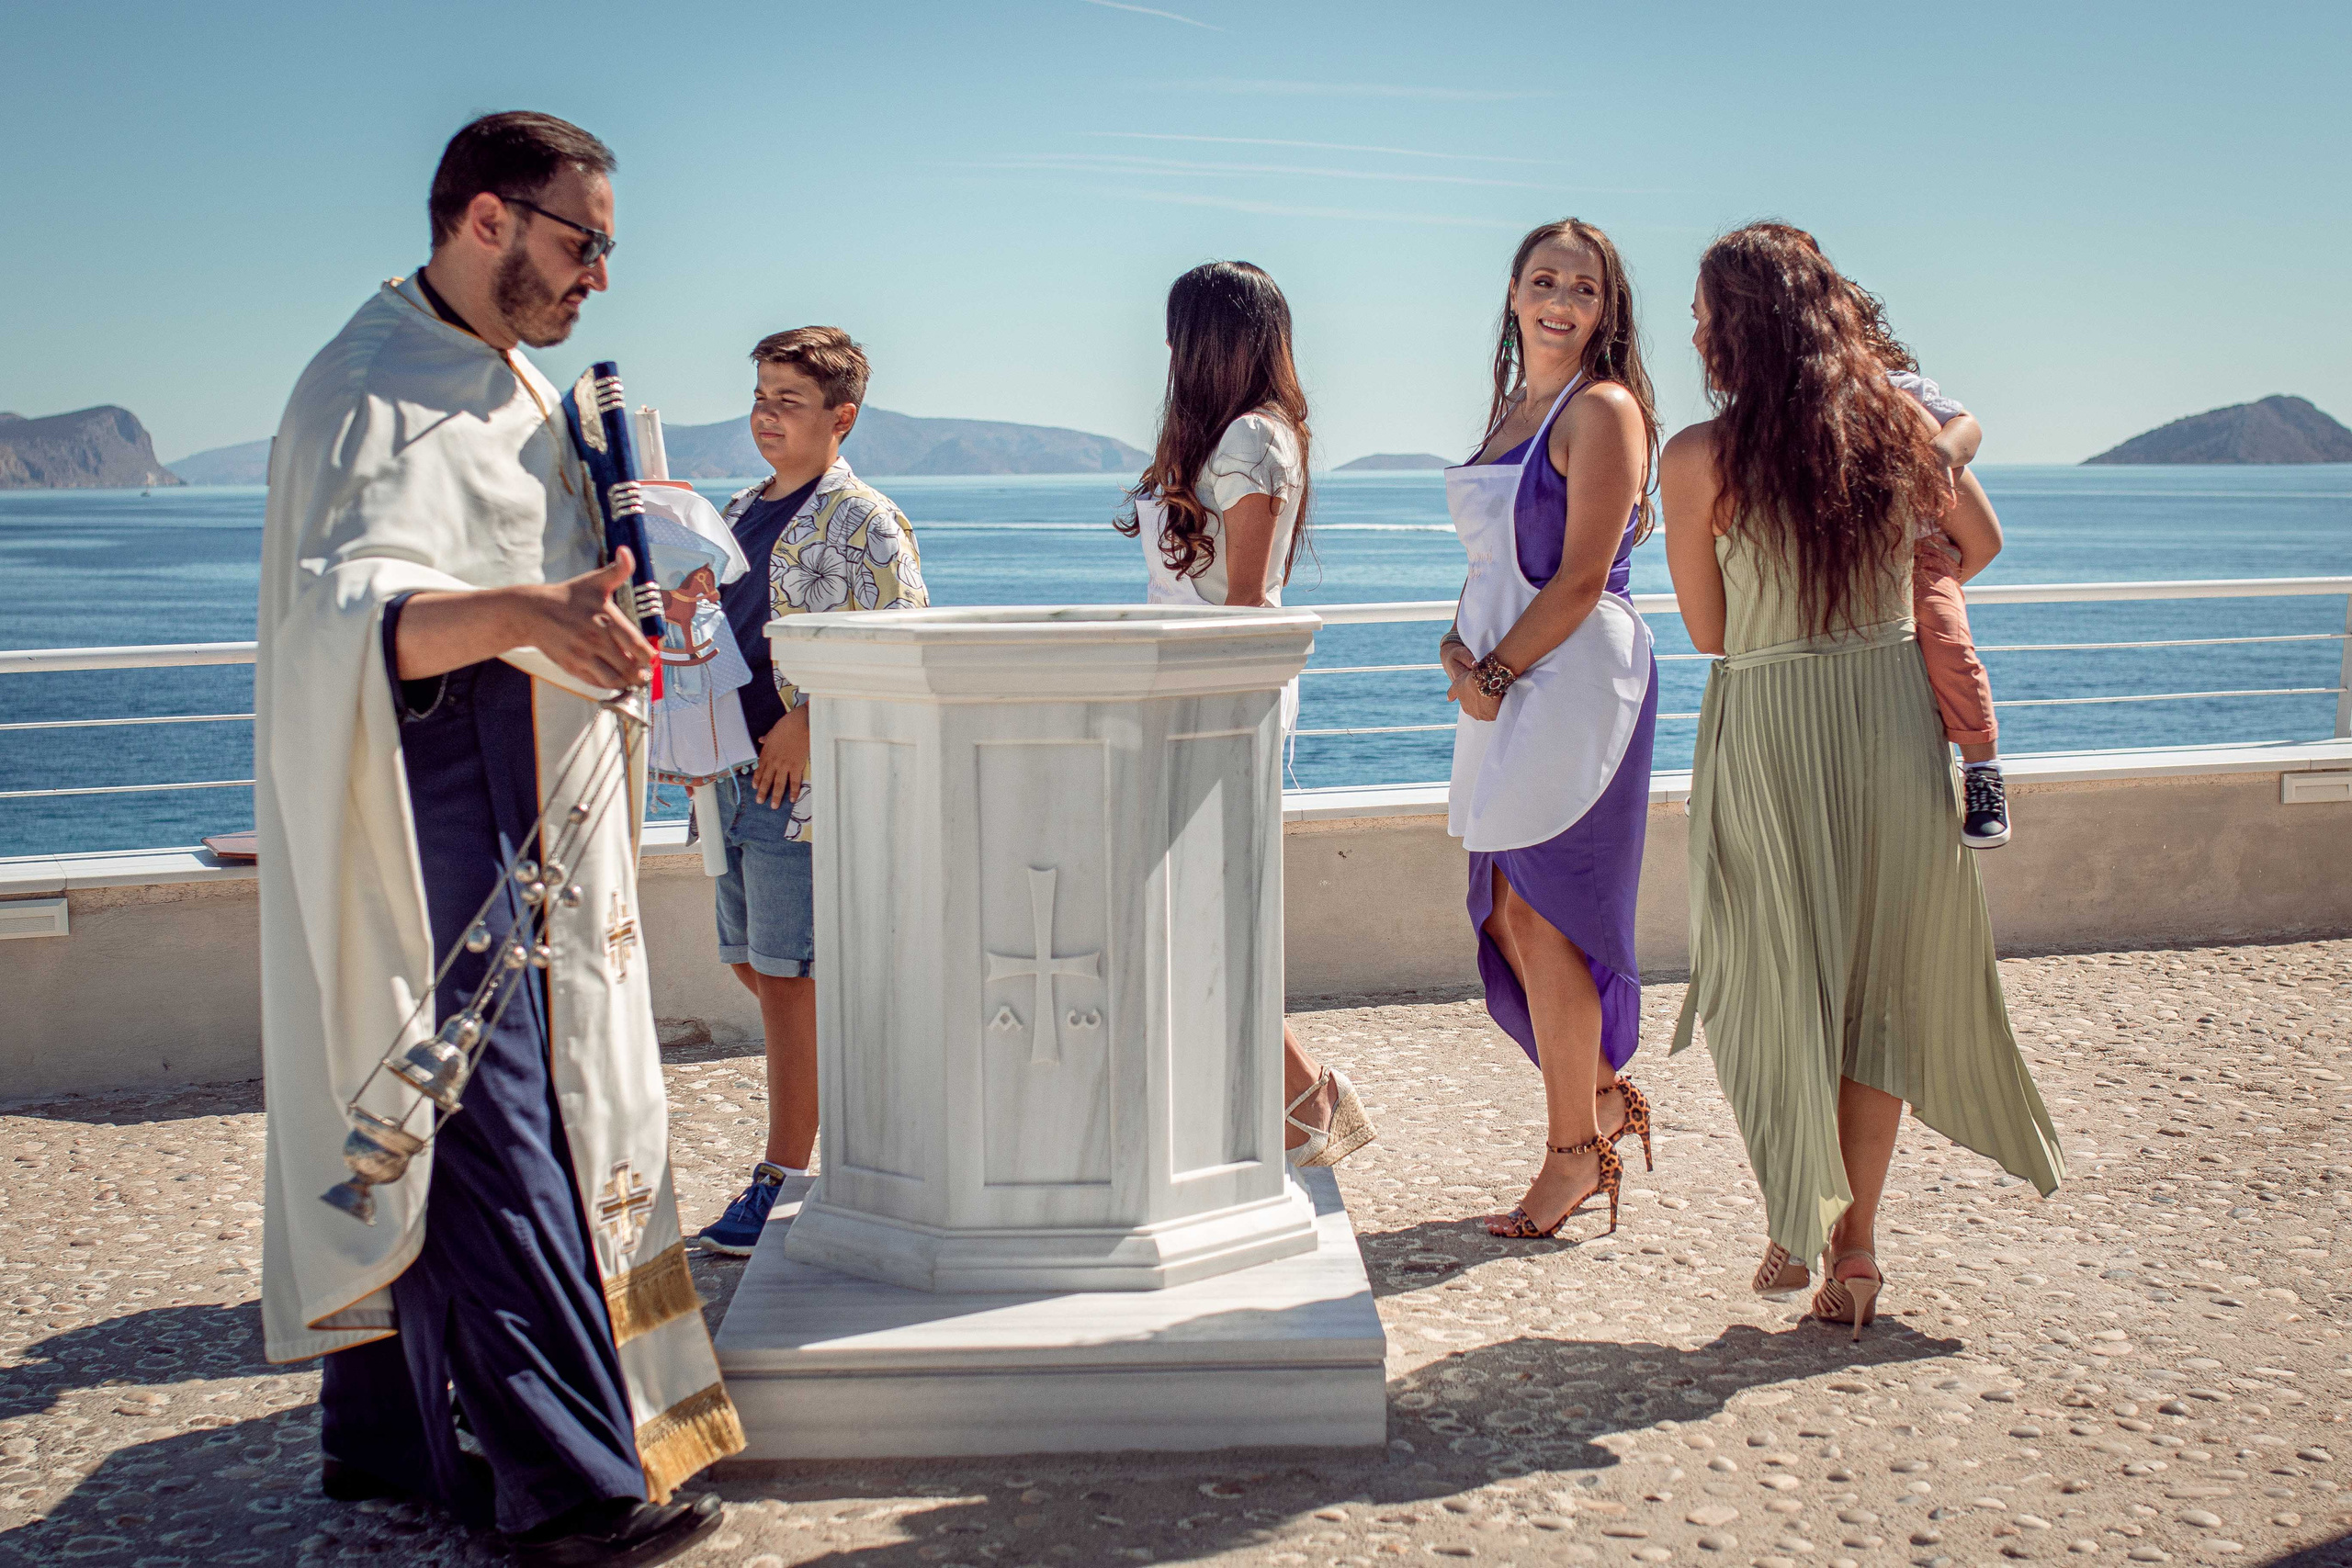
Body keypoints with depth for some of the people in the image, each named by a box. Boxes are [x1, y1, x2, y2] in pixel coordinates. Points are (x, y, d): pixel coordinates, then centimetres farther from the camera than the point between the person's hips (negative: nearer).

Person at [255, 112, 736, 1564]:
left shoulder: (513, 384, 17)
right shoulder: (371, 393, -15)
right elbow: (354, 608, -31)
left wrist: (619, 594, 11)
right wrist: (527, 610, -49)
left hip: (521, 830, 10)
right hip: (431, 832, -10)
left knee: (416, 1129, 14)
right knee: (490, 1139, -8)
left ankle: (385, 1430, 25)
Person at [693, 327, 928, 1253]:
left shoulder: (864, 520, -8)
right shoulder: (739, 513, 17)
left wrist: (807, 725, -18)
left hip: (807, 777, -8)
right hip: (736, 773, 8)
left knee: (789, 975, -4)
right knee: (752, 962, 12)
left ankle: (785, 1176, 6)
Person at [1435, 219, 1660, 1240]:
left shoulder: (1604, 410, -8)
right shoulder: (1511, 408, 17)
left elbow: (1581, 578, -14)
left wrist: (1495, 672, -12)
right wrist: (1460, 646, 2)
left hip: (1575, 678, -8)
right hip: (1505, 683, 8)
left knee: (1542, 916, -4)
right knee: (1509, 917, 10)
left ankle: (1573, 1153, 10)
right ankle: (1603, 1095, 29)